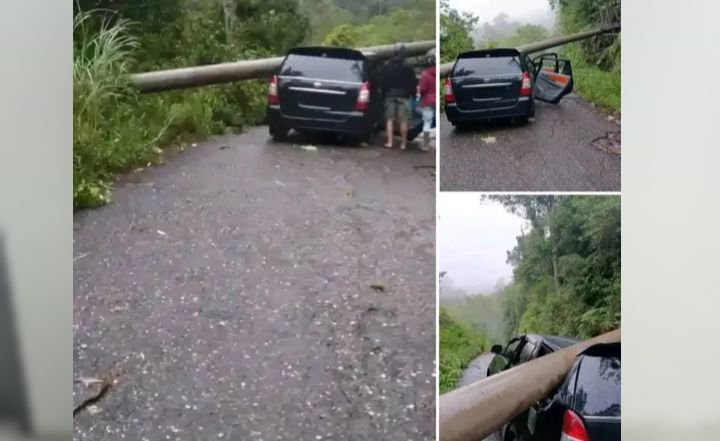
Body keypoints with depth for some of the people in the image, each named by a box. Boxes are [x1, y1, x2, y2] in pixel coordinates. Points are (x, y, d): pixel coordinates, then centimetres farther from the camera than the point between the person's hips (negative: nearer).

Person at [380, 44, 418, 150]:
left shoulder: (387, 67, 3)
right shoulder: (408, 67, -5)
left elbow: (383, 83, 6)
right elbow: (413, 83, -2)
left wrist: (384, 94, 15)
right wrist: (413, 94, 9)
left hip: (390, 95, 2)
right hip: (403, 96, -2)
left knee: (389, 119, 5)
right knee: (403, 121, 0)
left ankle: (389, 142, -1)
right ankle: (403, 143, 2)